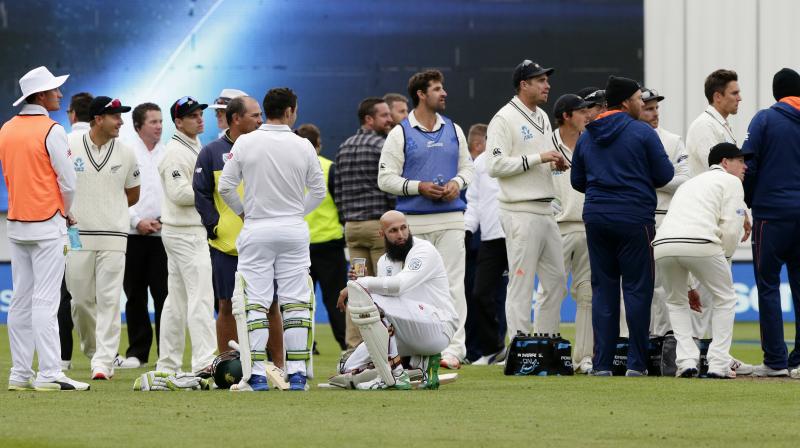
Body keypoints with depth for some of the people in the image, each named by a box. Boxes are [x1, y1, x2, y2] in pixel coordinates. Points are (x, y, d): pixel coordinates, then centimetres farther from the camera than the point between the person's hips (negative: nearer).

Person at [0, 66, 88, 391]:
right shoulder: (51, 131, -12)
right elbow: (67, 181, -12)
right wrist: (66, 213, 9)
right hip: (47, 224, -7)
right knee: (45, 300, -8)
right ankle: (49, 374, -11)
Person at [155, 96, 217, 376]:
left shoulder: (195, 148, 18)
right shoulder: (176, 152, -14)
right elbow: (179, 193, -22)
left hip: (194, 230, 11)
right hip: (185, 234, -11)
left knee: (177, 299, 12)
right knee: (201, 296, -15)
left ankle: (167, 366, 16)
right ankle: (204, 362, -21)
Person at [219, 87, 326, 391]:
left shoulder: (245, 143, -6)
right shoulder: (304, 147, -3)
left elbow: (225, 187, -4)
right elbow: (318, 191, 4)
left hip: (256, 230, -1)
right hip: (294, 230, 1)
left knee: (255, 304, 1)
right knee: (296, 303, 5)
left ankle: (258, 375, -5)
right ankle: (297, 373, 1)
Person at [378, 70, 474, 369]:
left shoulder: (453, 130, 13)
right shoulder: (400, 133, 1)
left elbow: (467, 167, 20)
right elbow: (385, 178, -2)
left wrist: (457, 183, -2)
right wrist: (419, 187, -14)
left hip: (450, 220, 2)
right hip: (414, 221, -2)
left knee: (452, 283, -5)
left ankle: (454, 348, -7)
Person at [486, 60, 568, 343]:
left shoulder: (542, 118, 17)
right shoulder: (504, 119, -10)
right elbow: (495, 165, -18)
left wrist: (556, 162, 6)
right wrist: (538, 158, -19)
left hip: (545, 211, 9)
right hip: (521, 212, -9)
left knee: (556, 280, 12)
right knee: (521, 284, -7)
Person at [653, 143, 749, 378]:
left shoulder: (689, 184, 38)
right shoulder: (730, 181, 17)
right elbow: (731, 228, 3)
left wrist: (689, 288, 39)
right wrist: (725, 258, 21)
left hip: (662, 244, 5)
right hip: (700, 243, -5)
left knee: (676, 302, 26)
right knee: (725, 299, 15)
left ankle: (686, 361, 11)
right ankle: (718, 365, 8)